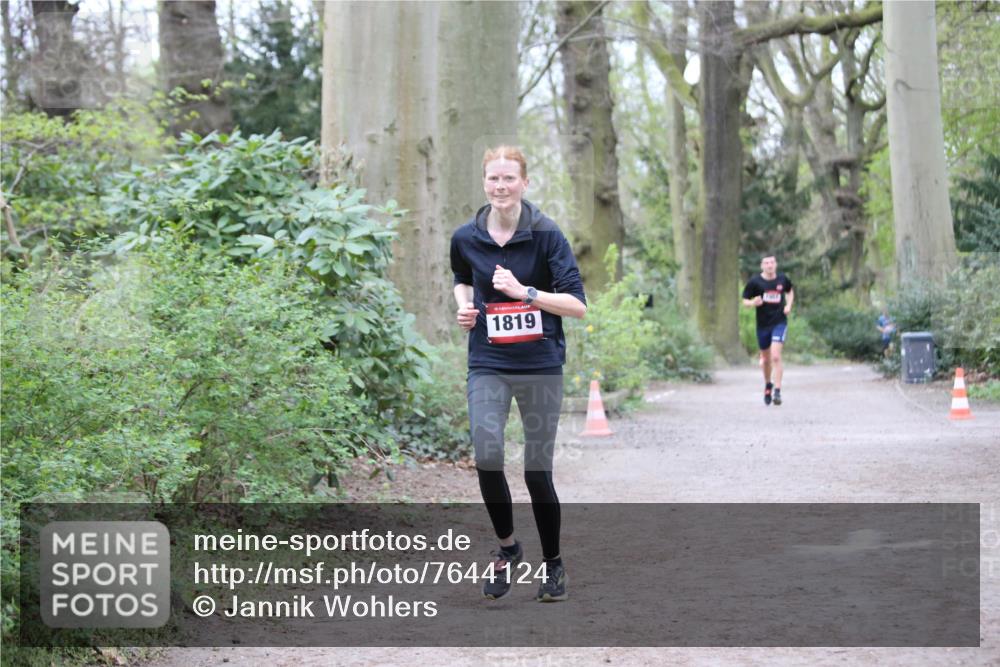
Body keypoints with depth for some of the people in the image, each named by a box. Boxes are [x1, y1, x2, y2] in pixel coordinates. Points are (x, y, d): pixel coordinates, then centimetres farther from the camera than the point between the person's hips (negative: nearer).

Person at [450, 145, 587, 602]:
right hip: (488, 364, 2)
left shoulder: (546, 235, -8)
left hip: (541, 365, -2)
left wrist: (524, 292, -22)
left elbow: (577, 305, -12)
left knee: (537, 471, 2)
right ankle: (507, 546, 7)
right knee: (486, 456, -18)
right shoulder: (465, 238, 2)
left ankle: (553, 564, 23)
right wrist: (464, 306, 4)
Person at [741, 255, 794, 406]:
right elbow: (745, 301, 0)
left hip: (779, 322, -1)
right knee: (766, 359, 13)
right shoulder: (755, 282, -6)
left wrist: (789, 305, 4)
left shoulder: (782, 279, 0)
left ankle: (777, 391, -14)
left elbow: (790, 291, 21)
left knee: (776, 356, -17)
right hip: (762, 324, 1)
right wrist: (754, 303, -22)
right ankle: (767, 385, 40)